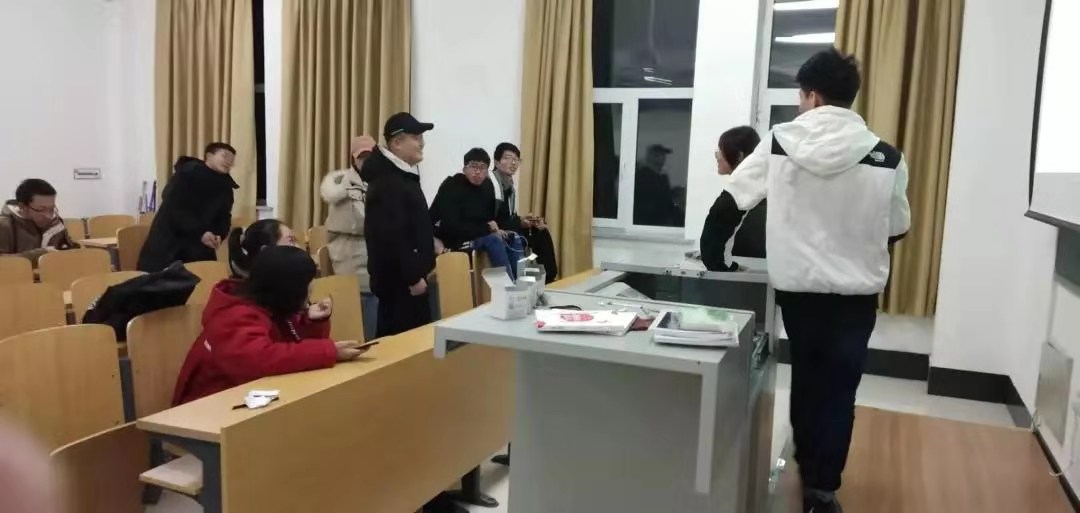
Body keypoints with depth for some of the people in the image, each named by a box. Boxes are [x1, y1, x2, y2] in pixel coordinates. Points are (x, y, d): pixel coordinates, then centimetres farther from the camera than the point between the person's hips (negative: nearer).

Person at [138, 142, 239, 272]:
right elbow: (173, 209, -19)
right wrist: (200, 232, -27)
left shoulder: (226, 188, 9)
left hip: (199, 248, 5)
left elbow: (224, 218, 7)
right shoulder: (187, 173, -10)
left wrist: (219, 235, -17)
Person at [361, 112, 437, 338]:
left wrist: (419, 270, 21)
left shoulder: (403, 175, 15)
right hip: (399, 277, -10)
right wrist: (413, 277, -21)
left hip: (407, 273, 10)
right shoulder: (387, 182, -18)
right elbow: (392, 236, -24)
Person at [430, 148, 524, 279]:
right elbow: (451, 227, -28)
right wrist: (487, 228, -23)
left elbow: (491, 216, 12)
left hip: (478, 234, 8)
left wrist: (494, 229, -13)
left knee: (514, 239, -5)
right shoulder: (451, 186, -20)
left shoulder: (487, 185, 2)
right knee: (494, 240, -29)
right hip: (451, 238, -8)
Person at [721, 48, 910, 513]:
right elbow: (898, 229, 4)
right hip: (857, 291, -1)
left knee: (805, 378, 20)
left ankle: (807, 472, 36)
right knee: (838, 390, 9)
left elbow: (732, 201, -2)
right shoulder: (886, 156, -7)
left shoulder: (780, 142, -6)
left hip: (797, 285, 2)